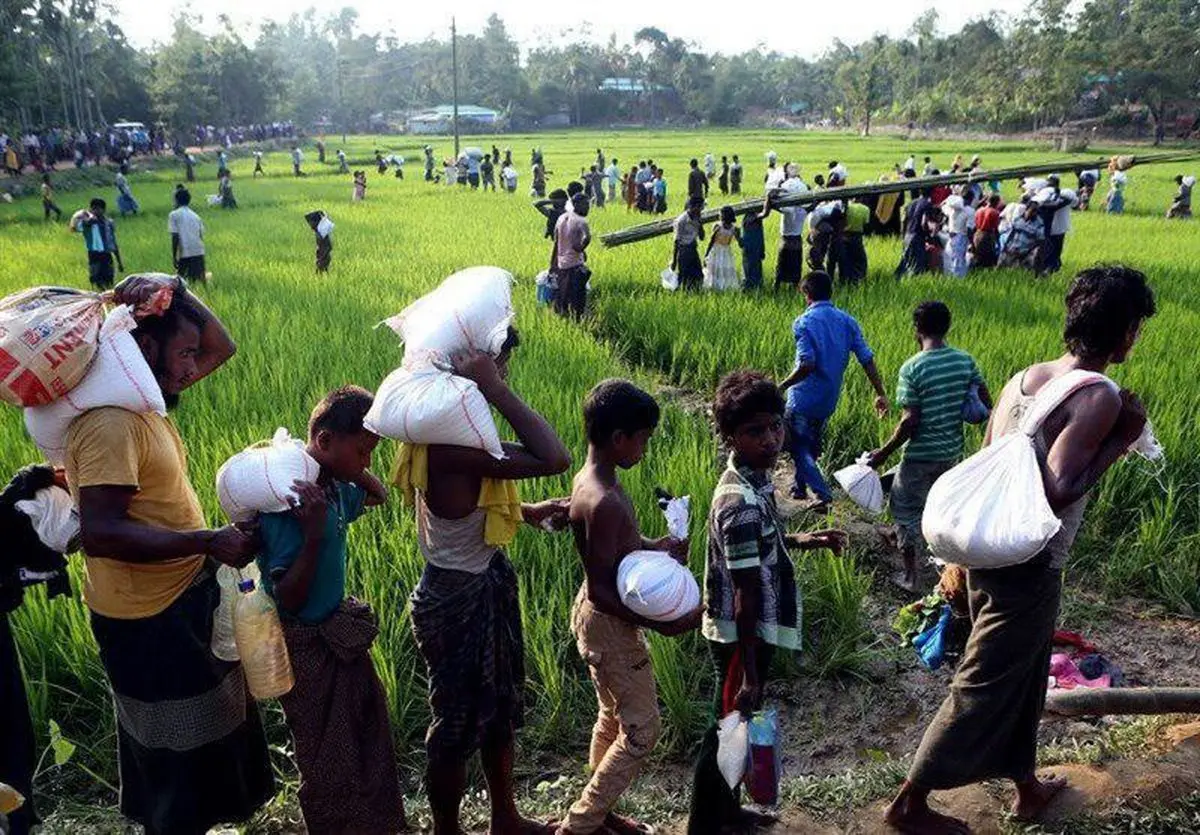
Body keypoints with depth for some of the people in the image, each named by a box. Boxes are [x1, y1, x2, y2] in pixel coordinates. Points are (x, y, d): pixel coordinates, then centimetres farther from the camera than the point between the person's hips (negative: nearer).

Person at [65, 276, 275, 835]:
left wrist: (176, 292, -4)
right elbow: (100, 533, -32)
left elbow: (221, 347, 12)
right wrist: (208, 542, -30)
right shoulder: (109, 423, -25)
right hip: (150, 623, -10)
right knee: (181, 762, 7)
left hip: (182, 601, 10)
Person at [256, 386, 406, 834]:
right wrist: (313, 534, -36)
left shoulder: (335, 488, -2)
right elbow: (287, 600, -25)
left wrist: (354, 465, 1)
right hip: (307, 647, -9)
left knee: (370, 743, 22)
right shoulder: (286, 501, -26)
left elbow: (377, 494, 20)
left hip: (340, 635, 9)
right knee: (330, 766, 8)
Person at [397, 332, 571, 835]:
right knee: (458, 722, 13)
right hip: (458, 598, -10)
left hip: (487, 584, 10)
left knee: (500, 706, 25)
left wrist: (529, 512, 2)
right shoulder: (450, 444, -32)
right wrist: (494, 389, -36)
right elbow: (554, 459, -38)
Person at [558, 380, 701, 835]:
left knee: (614, 719, 23)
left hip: (603, 618, 10)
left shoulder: (592, 478, -1)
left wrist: (654, 547, 1)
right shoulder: (603, 501, -31)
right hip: (610, 626, -10)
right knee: (642, 730, 5)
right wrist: (660, 624, -26)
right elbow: (599, 590, -28)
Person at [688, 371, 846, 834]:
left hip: (756, 630, 9)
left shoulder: (752, 480, 0)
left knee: (736, 725, 24)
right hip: (742, 635, -9)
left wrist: (801, 540, 8)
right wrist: (748, 673, -22)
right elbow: (746, 596, -26)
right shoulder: (742, 503, -29)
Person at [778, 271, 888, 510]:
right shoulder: (847, 321, 2)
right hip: (830, 399, 6)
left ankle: (822, 494, -8)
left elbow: (807, 365, -25)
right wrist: (880, 393, 4)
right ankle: (800, 487, 36)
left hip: (804, 398, -6)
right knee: (811, 444, 24)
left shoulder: (803, 322, -15)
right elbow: (867, 360, -1)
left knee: (798, 448, 5)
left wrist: (782, 387, -15)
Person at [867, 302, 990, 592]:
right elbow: (986, 403, 1)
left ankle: (911, 576, 17)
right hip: (953, 451, 6)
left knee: (906, 509, 11)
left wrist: (885, 452, -11)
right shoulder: (965, 360, -2)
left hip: (921, 455, -6)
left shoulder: (912, 368, -19)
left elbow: (910, 421, -21)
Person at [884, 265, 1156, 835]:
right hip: (1029, 566, -8)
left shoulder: (1024, 378, 5)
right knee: (985, 687, 6)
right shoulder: (1101, 398, -18)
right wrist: (1121, 439, -16)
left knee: (1022, 676, 25)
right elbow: (1058, 491, -26)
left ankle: (1026, 786, 45)